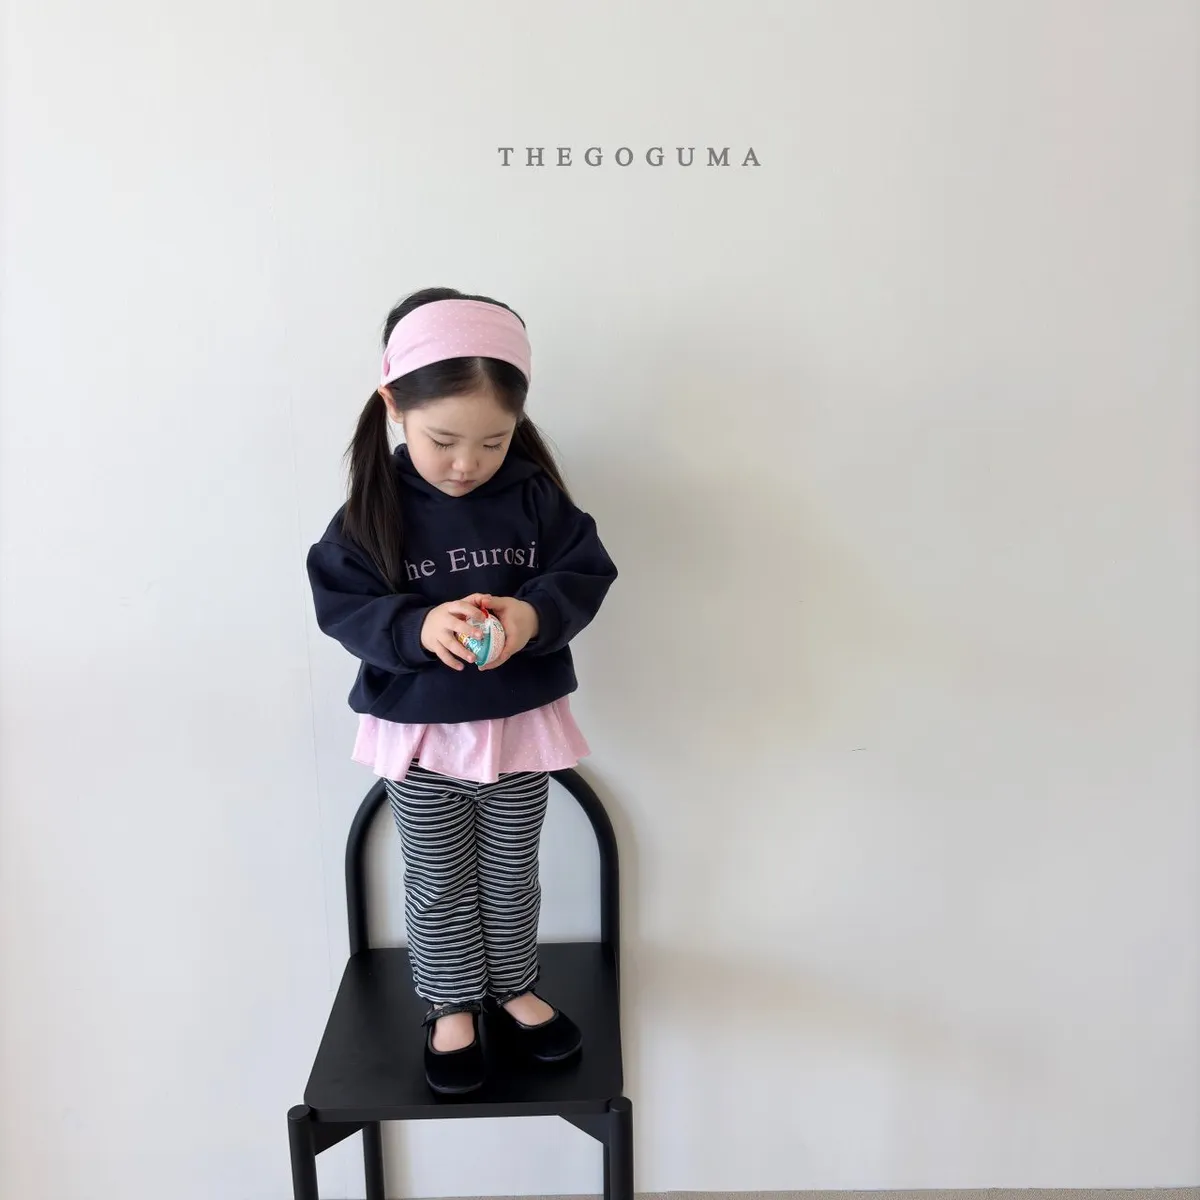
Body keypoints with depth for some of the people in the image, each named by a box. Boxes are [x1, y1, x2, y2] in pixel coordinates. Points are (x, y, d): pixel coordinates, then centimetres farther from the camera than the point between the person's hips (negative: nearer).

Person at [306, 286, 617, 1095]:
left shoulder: (534, 496, -10)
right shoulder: (372, 508, -13)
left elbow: (586, 574, -9)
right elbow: (342, 605, -13)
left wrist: (536, 614, -30)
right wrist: (418, 628, -31)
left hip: (521, 724, 2)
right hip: (419, 735, -1)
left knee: (512, 874, 21)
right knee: (438, 884, 16)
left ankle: (514, 991, 44)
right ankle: (451, 1008, 39)